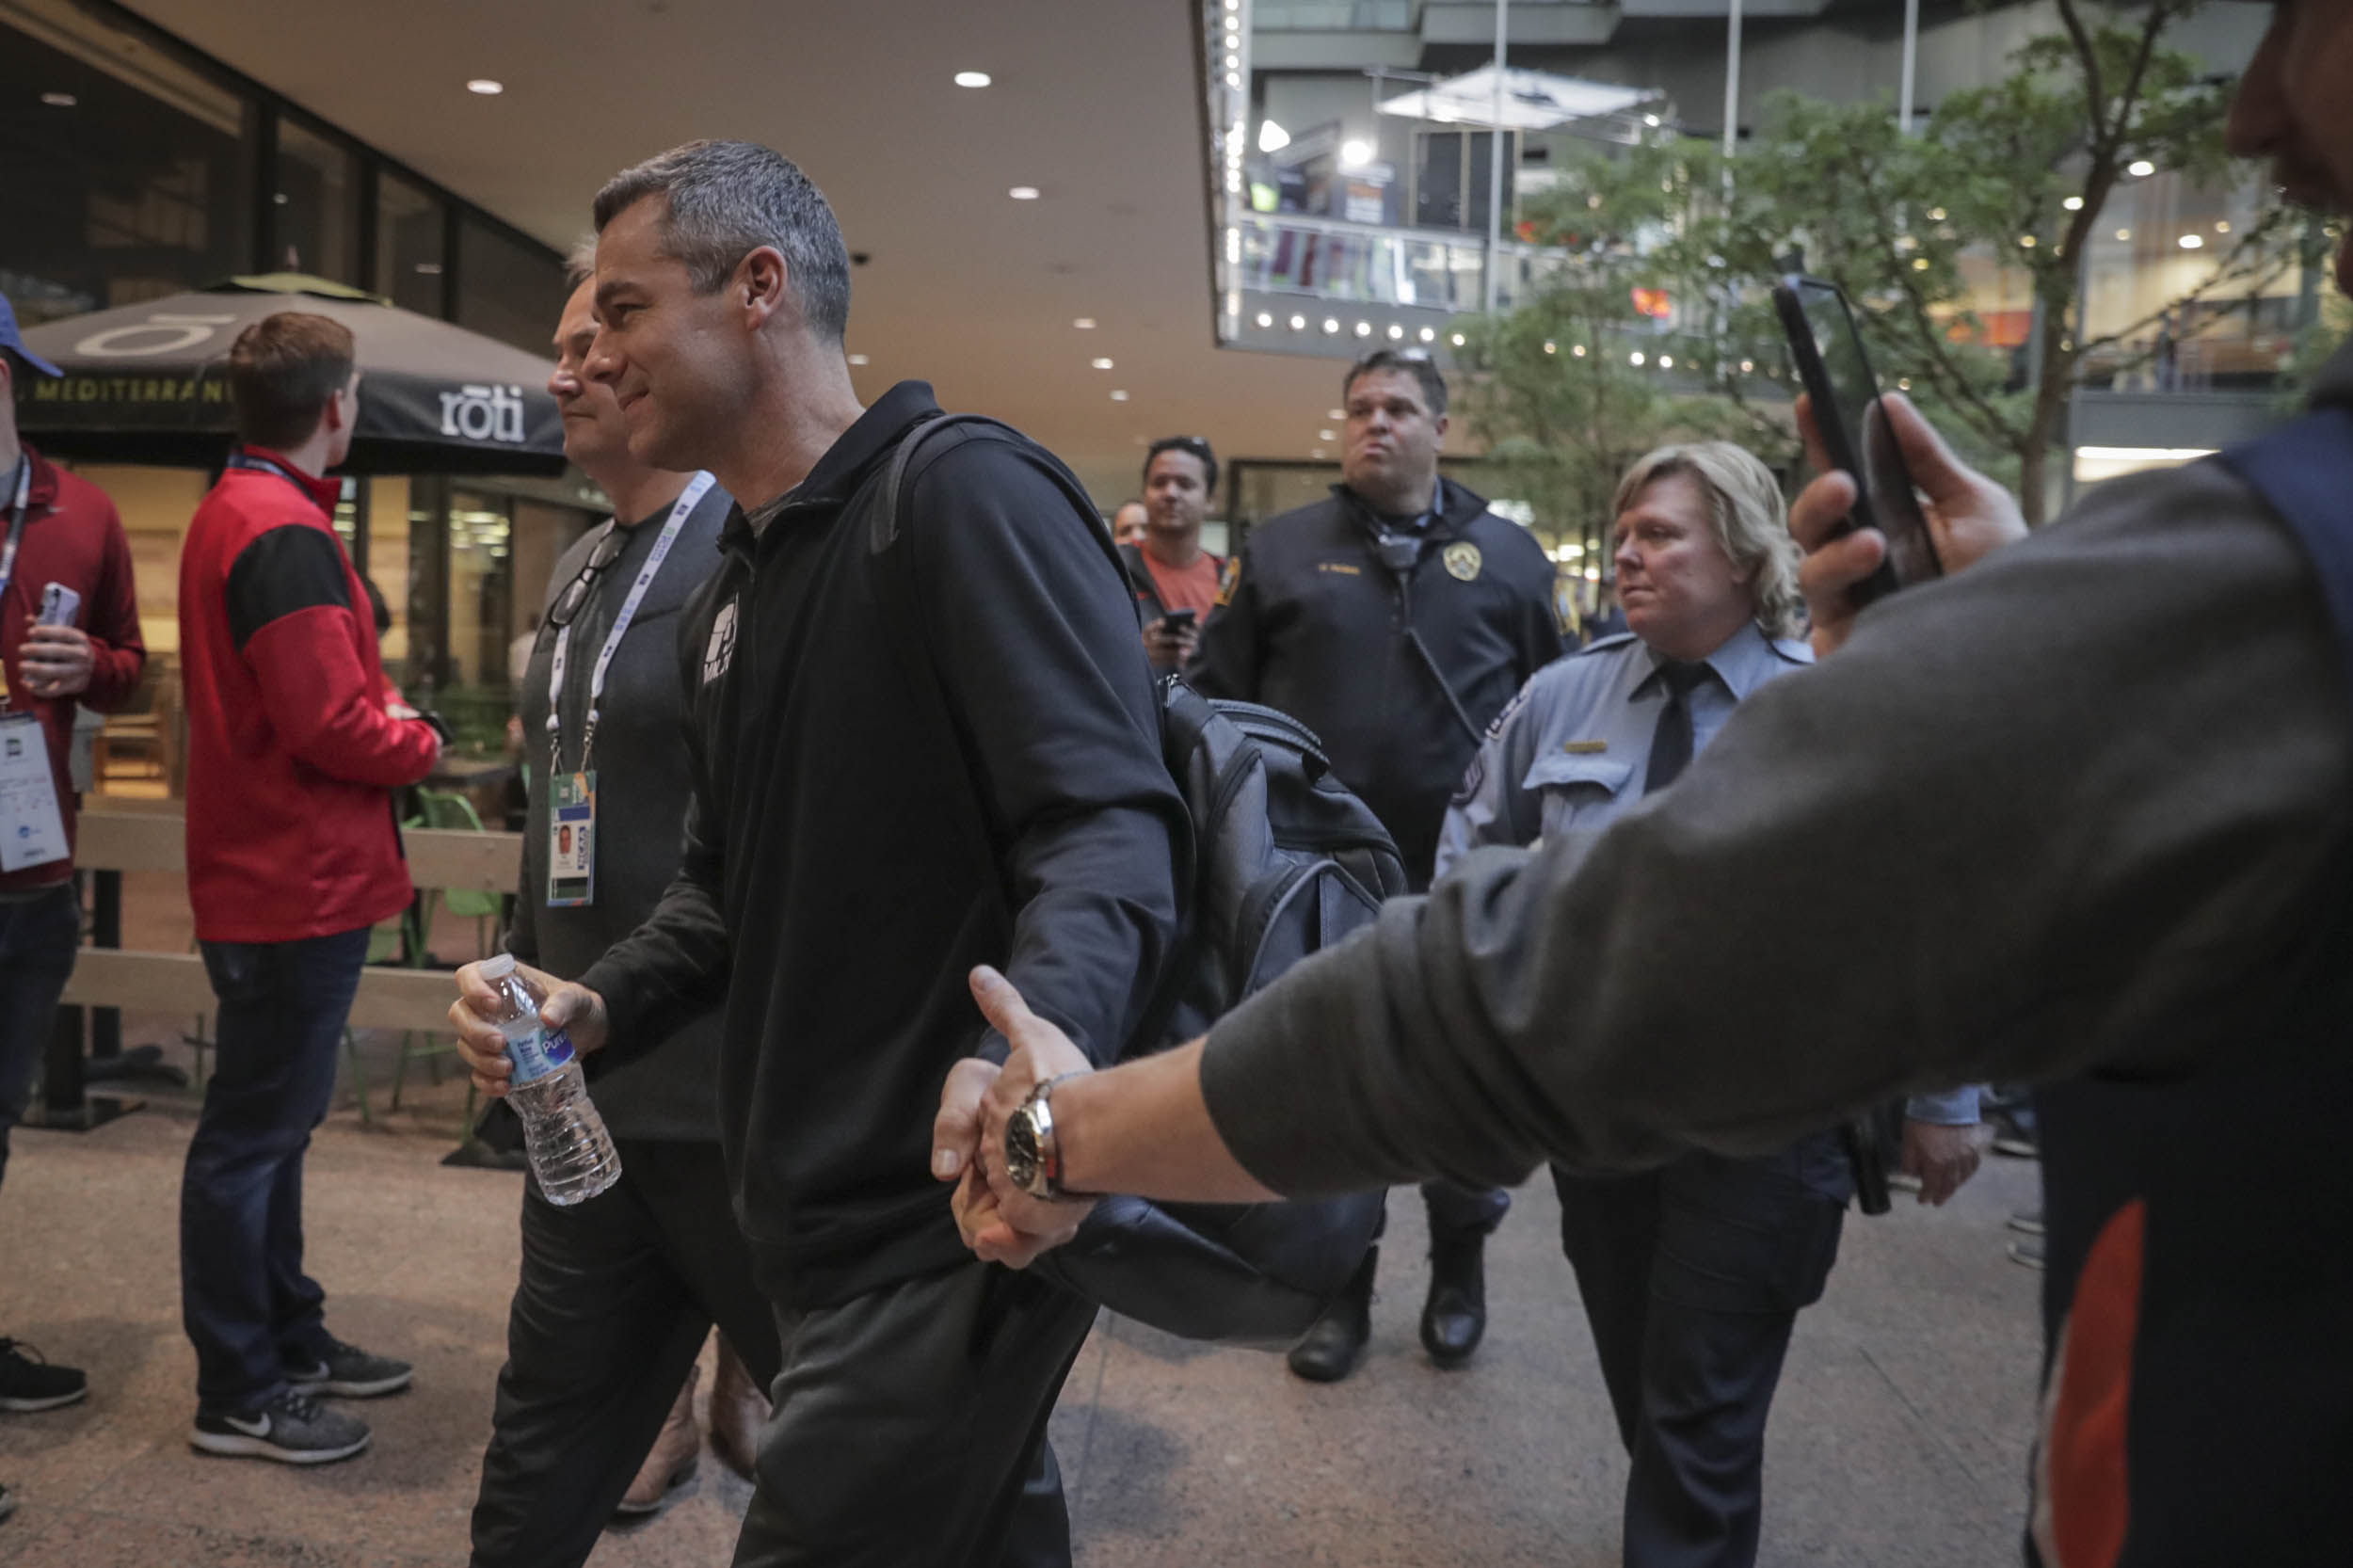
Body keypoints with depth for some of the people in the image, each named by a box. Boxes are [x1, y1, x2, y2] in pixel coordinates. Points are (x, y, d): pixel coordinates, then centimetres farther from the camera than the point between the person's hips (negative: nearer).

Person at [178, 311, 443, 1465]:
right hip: (300, 882, -11)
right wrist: (418, 742, -6)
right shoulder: (287, 536, -19)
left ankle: (288, 1336, 33)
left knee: (272, 1118, 18)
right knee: (254, 1132, 0)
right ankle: (237, 1395, 14)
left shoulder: (228, 513, 14)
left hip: (267, 877, 11)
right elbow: (331, 727, -23)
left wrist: (382, 717, 6)